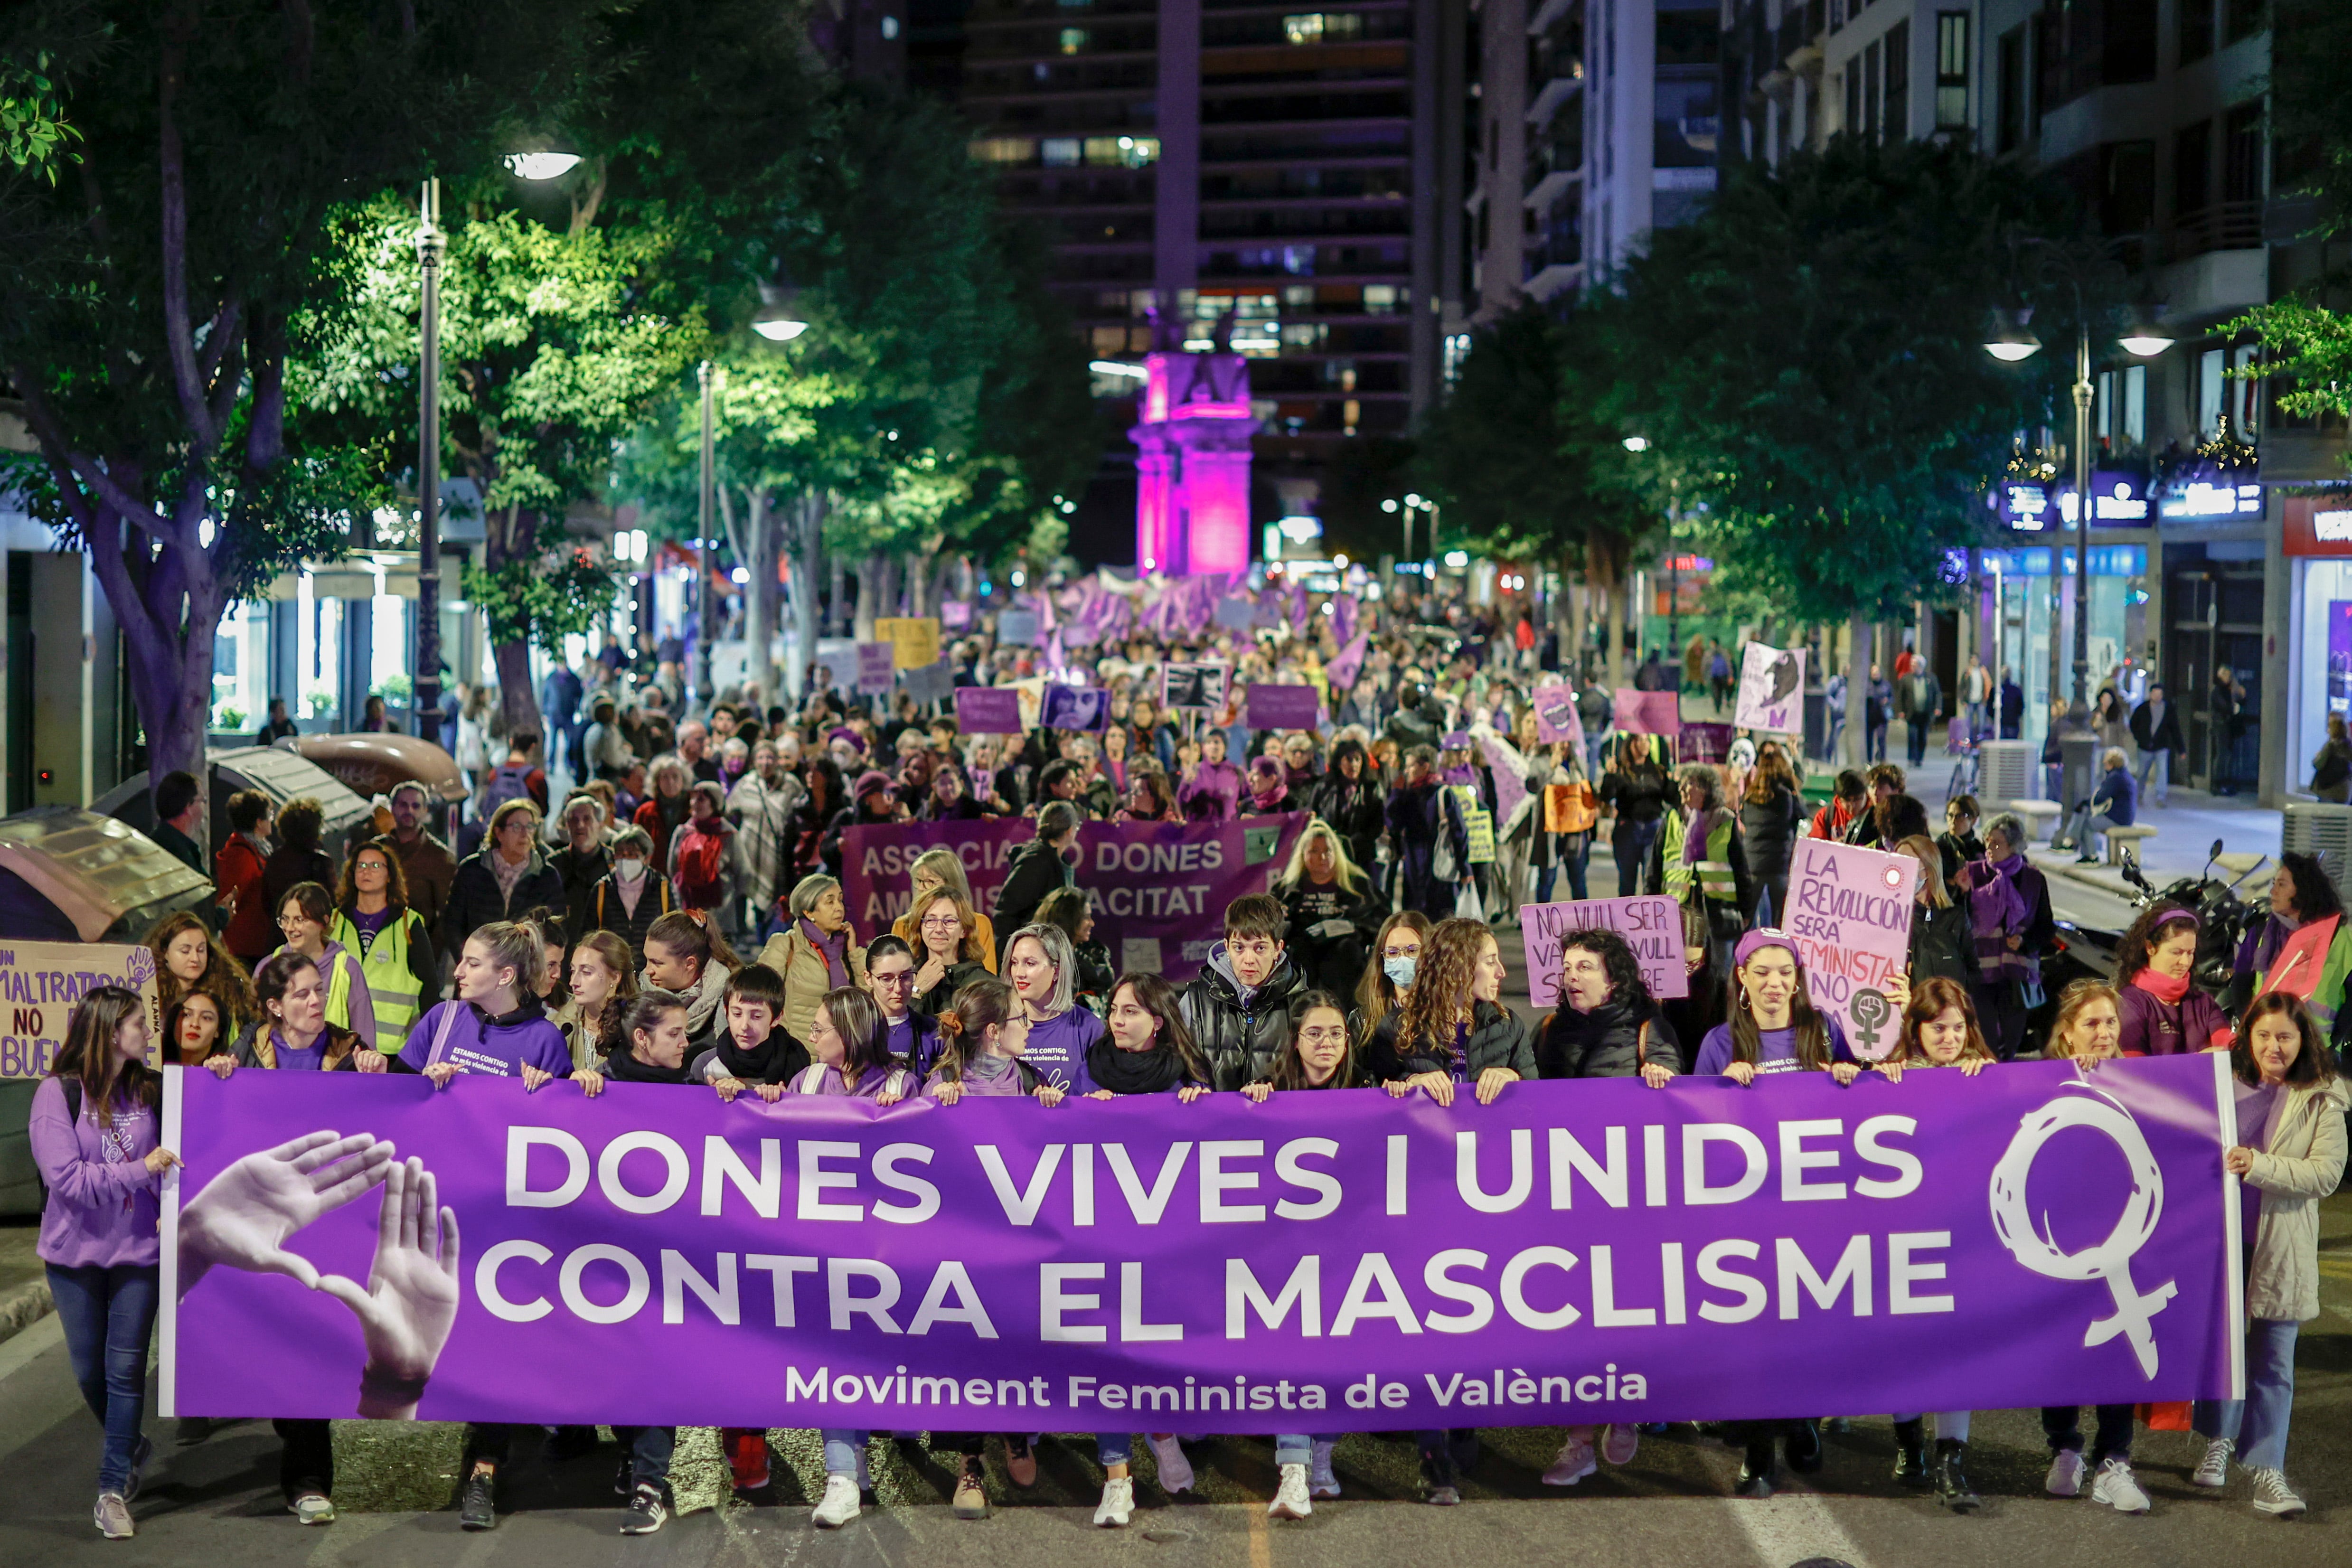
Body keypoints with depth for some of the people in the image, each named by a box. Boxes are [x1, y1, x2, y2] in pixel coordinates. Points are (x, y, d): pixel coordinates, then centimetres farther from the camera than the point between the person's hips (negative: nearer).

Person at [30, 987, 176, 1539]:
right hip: (77, 1252, -1)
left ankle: (114, 1488, 9)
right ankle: (130, 1447, 38)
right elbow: (67, 1179, -16)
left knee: (126, 1369, 0)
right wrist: (140, 1170, -20)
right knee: (90, 1370, 12)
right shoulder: (58, 1094, -11)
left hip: (138, 1250, 1)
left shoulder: (151, 1090, -3)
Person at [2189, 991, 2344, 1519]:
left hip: (2281, 1247, -2)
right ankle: (2220, 1439, 34)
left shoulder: (2322, 1101, -2)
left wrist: (2260, 1167, -20)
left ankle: (2266, 1468, 5)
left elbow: (2327, 1173, -10)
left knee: (2273, 1360, 1)